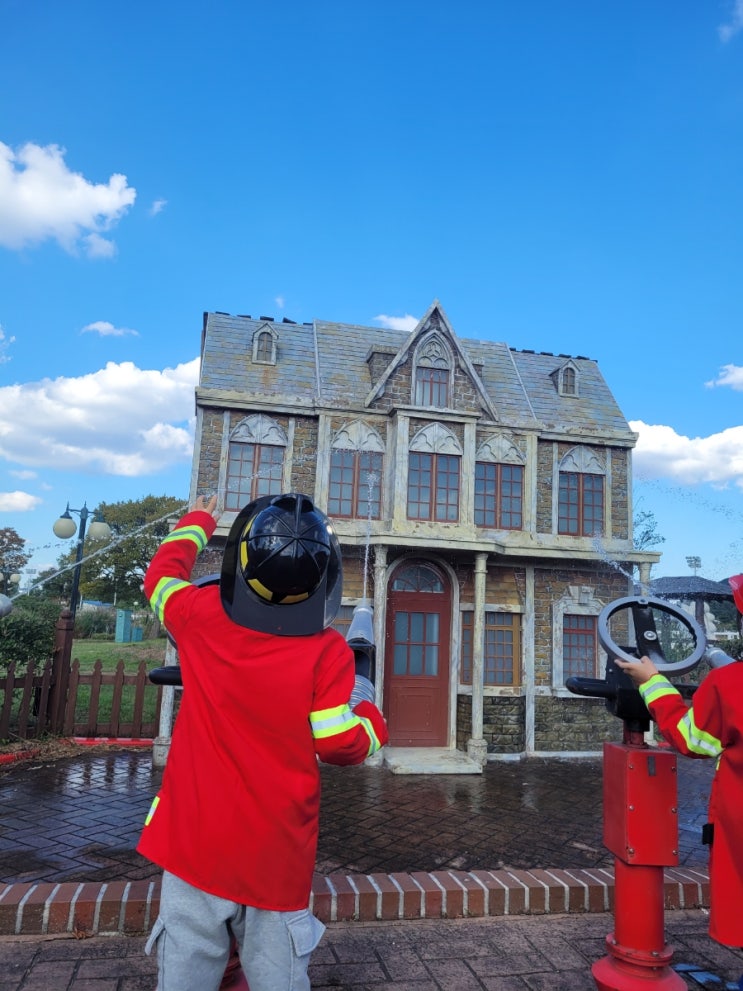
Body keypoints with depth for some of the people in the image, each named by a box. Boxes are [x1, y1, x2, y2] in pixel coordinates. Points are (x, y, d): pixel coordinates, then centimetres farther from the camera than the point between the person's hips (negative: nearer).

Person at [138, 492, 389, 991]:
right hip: (277, 856, -2)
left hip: (194, 842, 2)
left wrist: (197, 522, 28)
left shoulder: (202, 617, -9)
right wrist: (371, 715, 6)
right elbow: (342, 743, -15)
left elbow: (163, 574, 12)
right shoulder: (328, 651, -16)